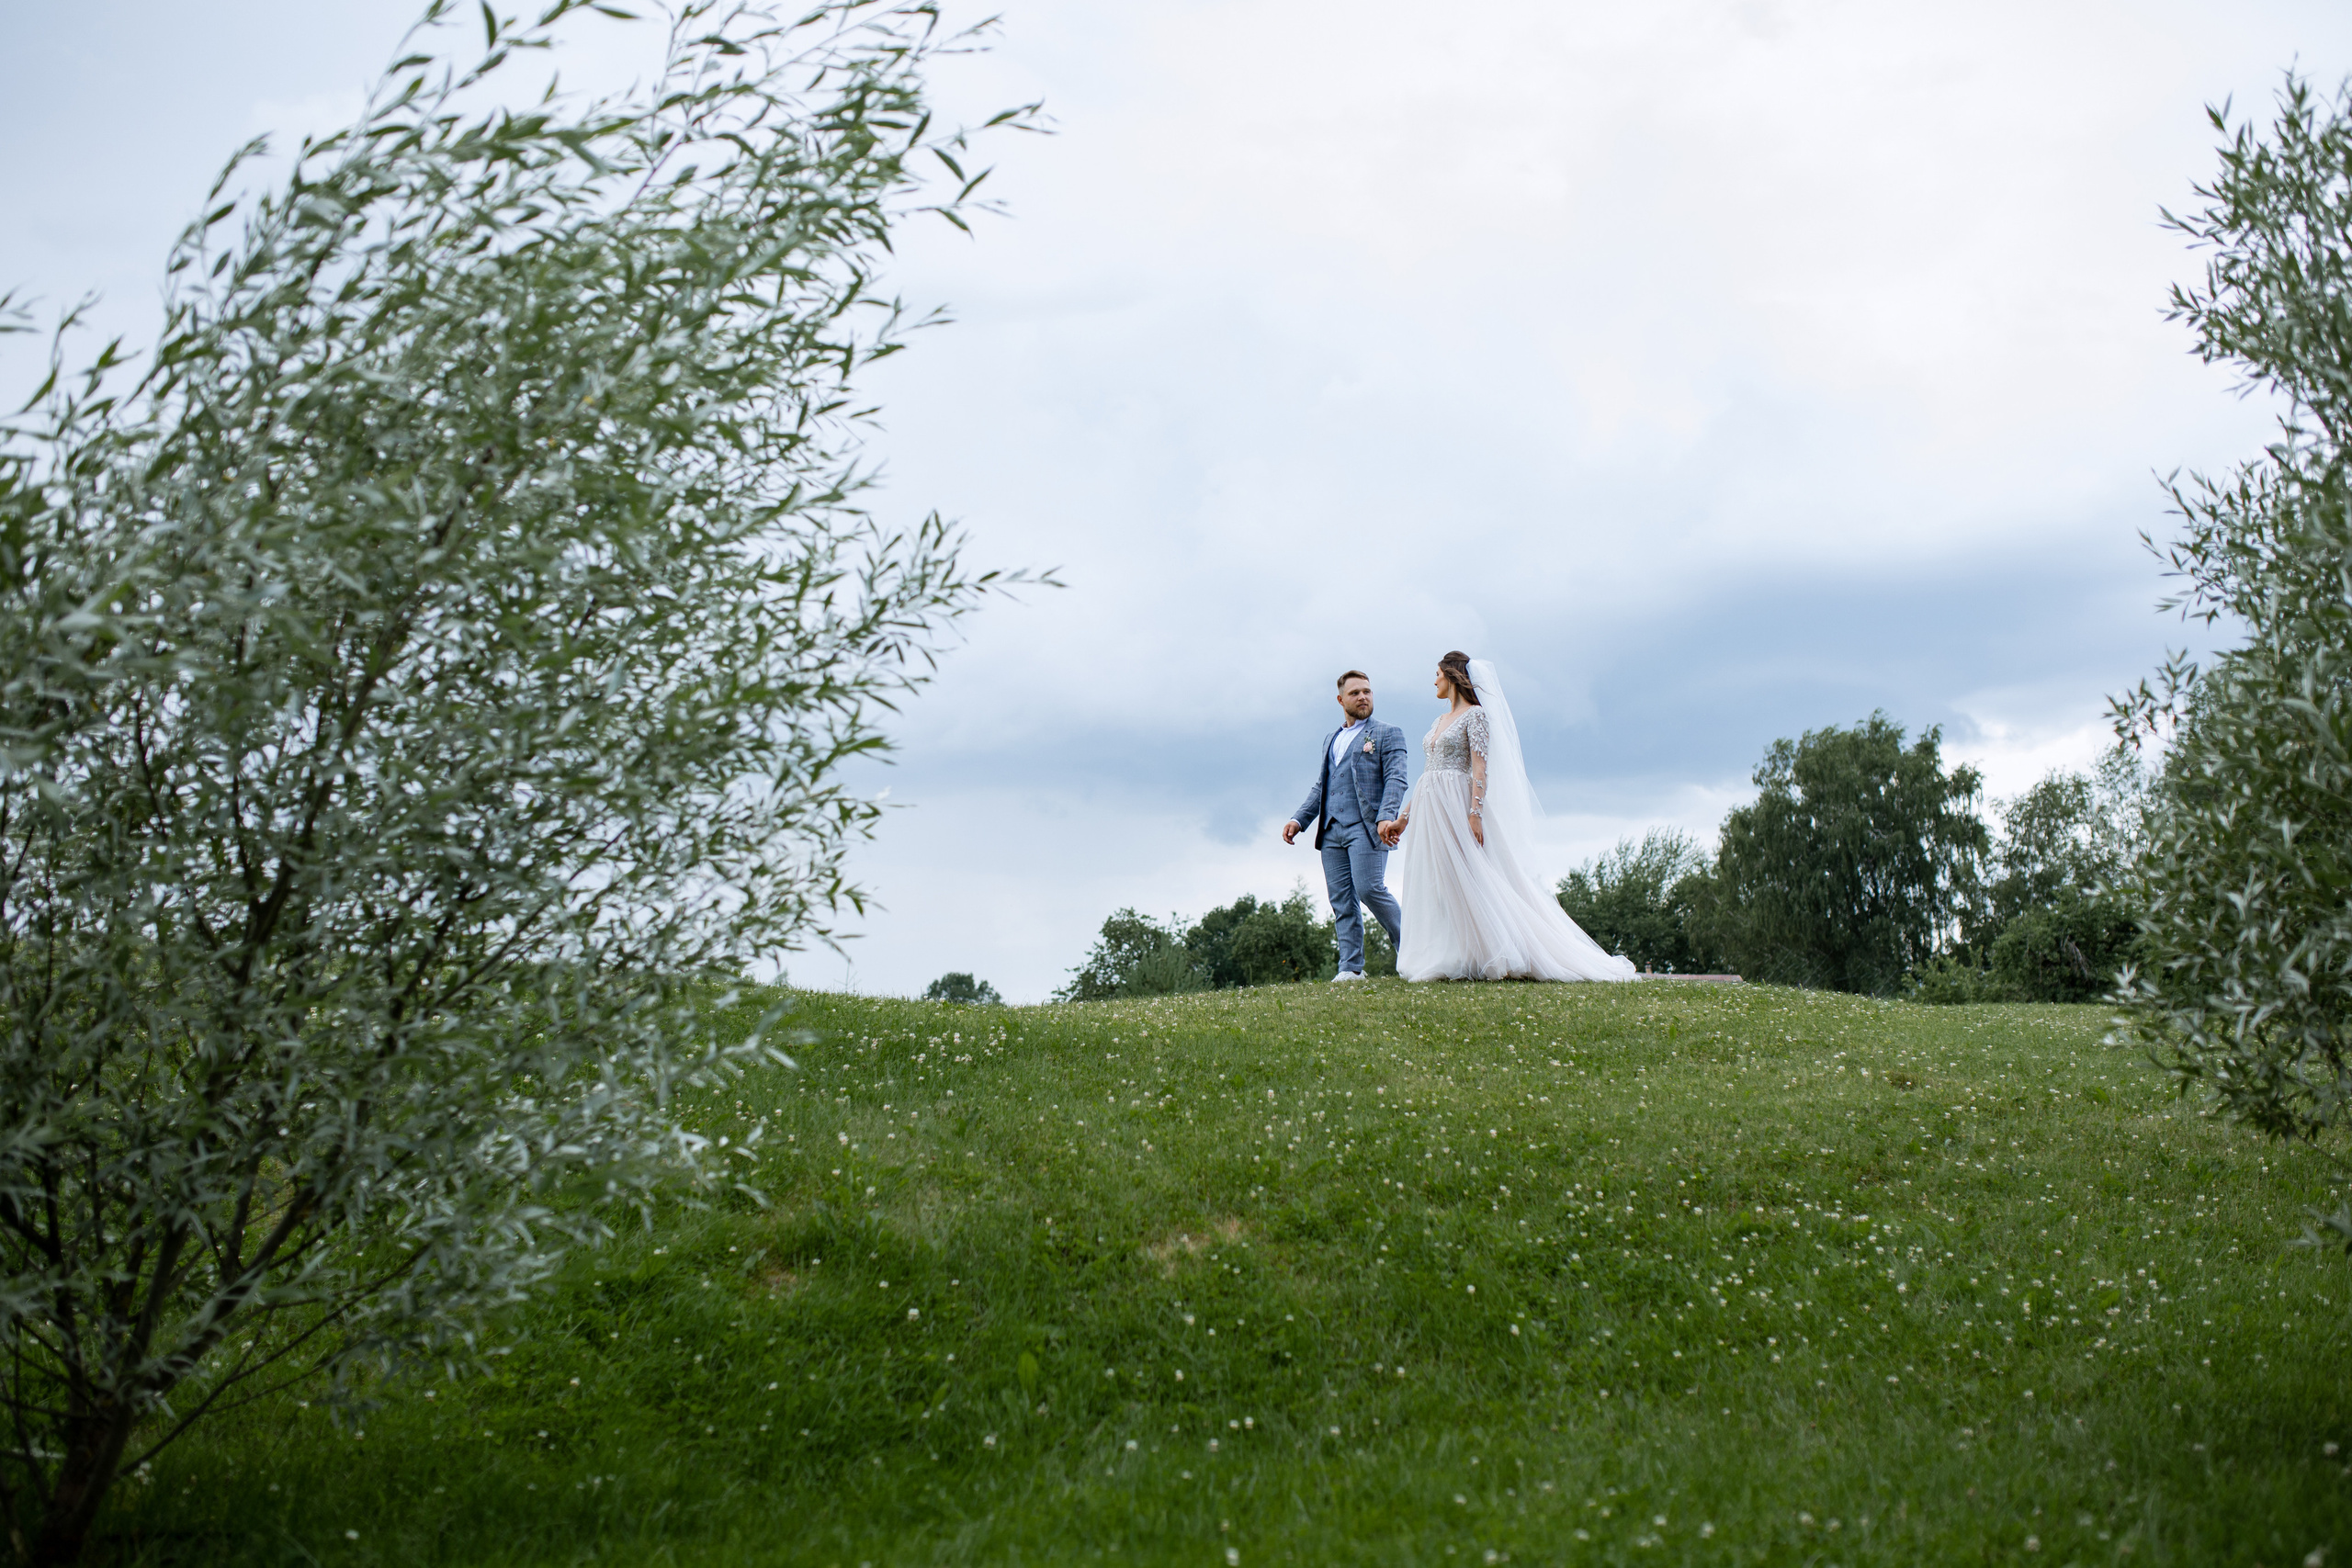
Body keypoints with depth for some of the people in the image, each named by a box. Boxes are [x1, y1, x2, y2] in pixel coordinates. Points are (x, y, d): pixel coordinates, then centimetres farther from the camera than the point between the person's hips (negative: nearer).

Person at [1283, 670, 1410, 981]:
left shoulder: (1387, 734, 6)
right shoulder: (1331, 739, 25)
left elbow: (1395, 779, -5)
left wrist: (1386, 817, -21)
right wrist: (1299, 819, 12)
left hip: (1366, 826, -6)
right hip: (1331, 831, 6)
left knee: (1369, 888, -18)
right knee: (1341, 899, 1)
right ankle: (1351, 968, 1)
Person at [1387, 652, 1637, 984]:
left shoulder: (1475, 715, -4)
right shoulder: (1439, 722, 20)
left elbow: (1480, 767, -13)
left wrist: (1475, 813, -23)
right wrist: (1403, 818, 19)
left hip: (1457, 805, -8)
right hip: (1428, 808, 8)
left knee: (1468, 880, -13)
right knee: (1433, 885, 3)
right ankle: (1445, 962, 3)